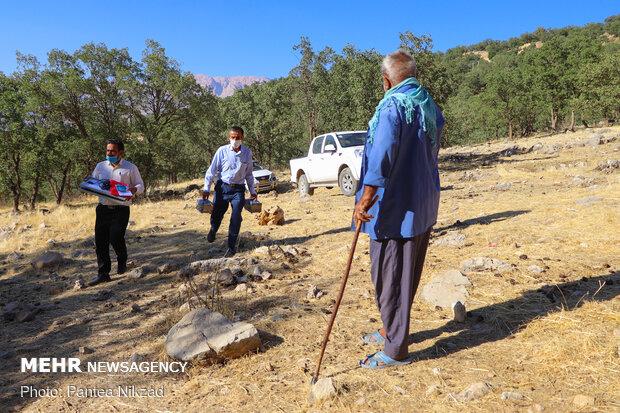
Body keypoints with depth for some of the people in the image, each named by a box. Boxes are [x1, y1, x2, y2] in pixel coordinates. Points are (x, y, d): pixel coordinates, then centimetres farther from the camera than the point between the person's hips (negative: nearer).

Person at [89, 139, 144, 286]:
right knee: (100, 241, 2)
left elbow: (141, 186, 4)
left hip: (121, 209, -4)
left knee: (116, 238, -12)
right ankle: (103, 274, 12)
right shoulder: (100, 166, 15)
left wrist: (134, 189, -19)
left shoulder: (131, 168, 4)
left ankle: (122, 261, 22)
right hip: (103, 208, 4)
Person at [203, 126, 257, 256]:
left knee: (236, 217, -12)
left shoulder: (247, 153, 5)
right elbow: (212, 170, 1)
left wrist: (252, 191, 15)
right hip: (222, 187, -1)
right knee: (217, 214, 6)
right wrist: (206, 188, -3)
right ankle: (213, 231, 43)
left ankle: (232, 247, -2)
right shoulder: (222, 151, -3)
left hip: (238, 189, 1)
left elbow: (248, 174, 16)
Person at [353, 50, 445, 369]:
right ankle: (392, 331, 36)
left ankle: (395, 350, 13)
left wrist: (367, 196, -33)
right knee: (406, 274, 19)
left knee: (391, 278, 1)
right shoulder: (430, 107, 10)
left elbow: (383, 154, -30)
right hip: (423, 207, 9)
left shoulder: (393, 107, -17)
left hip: (394, 209, -9)